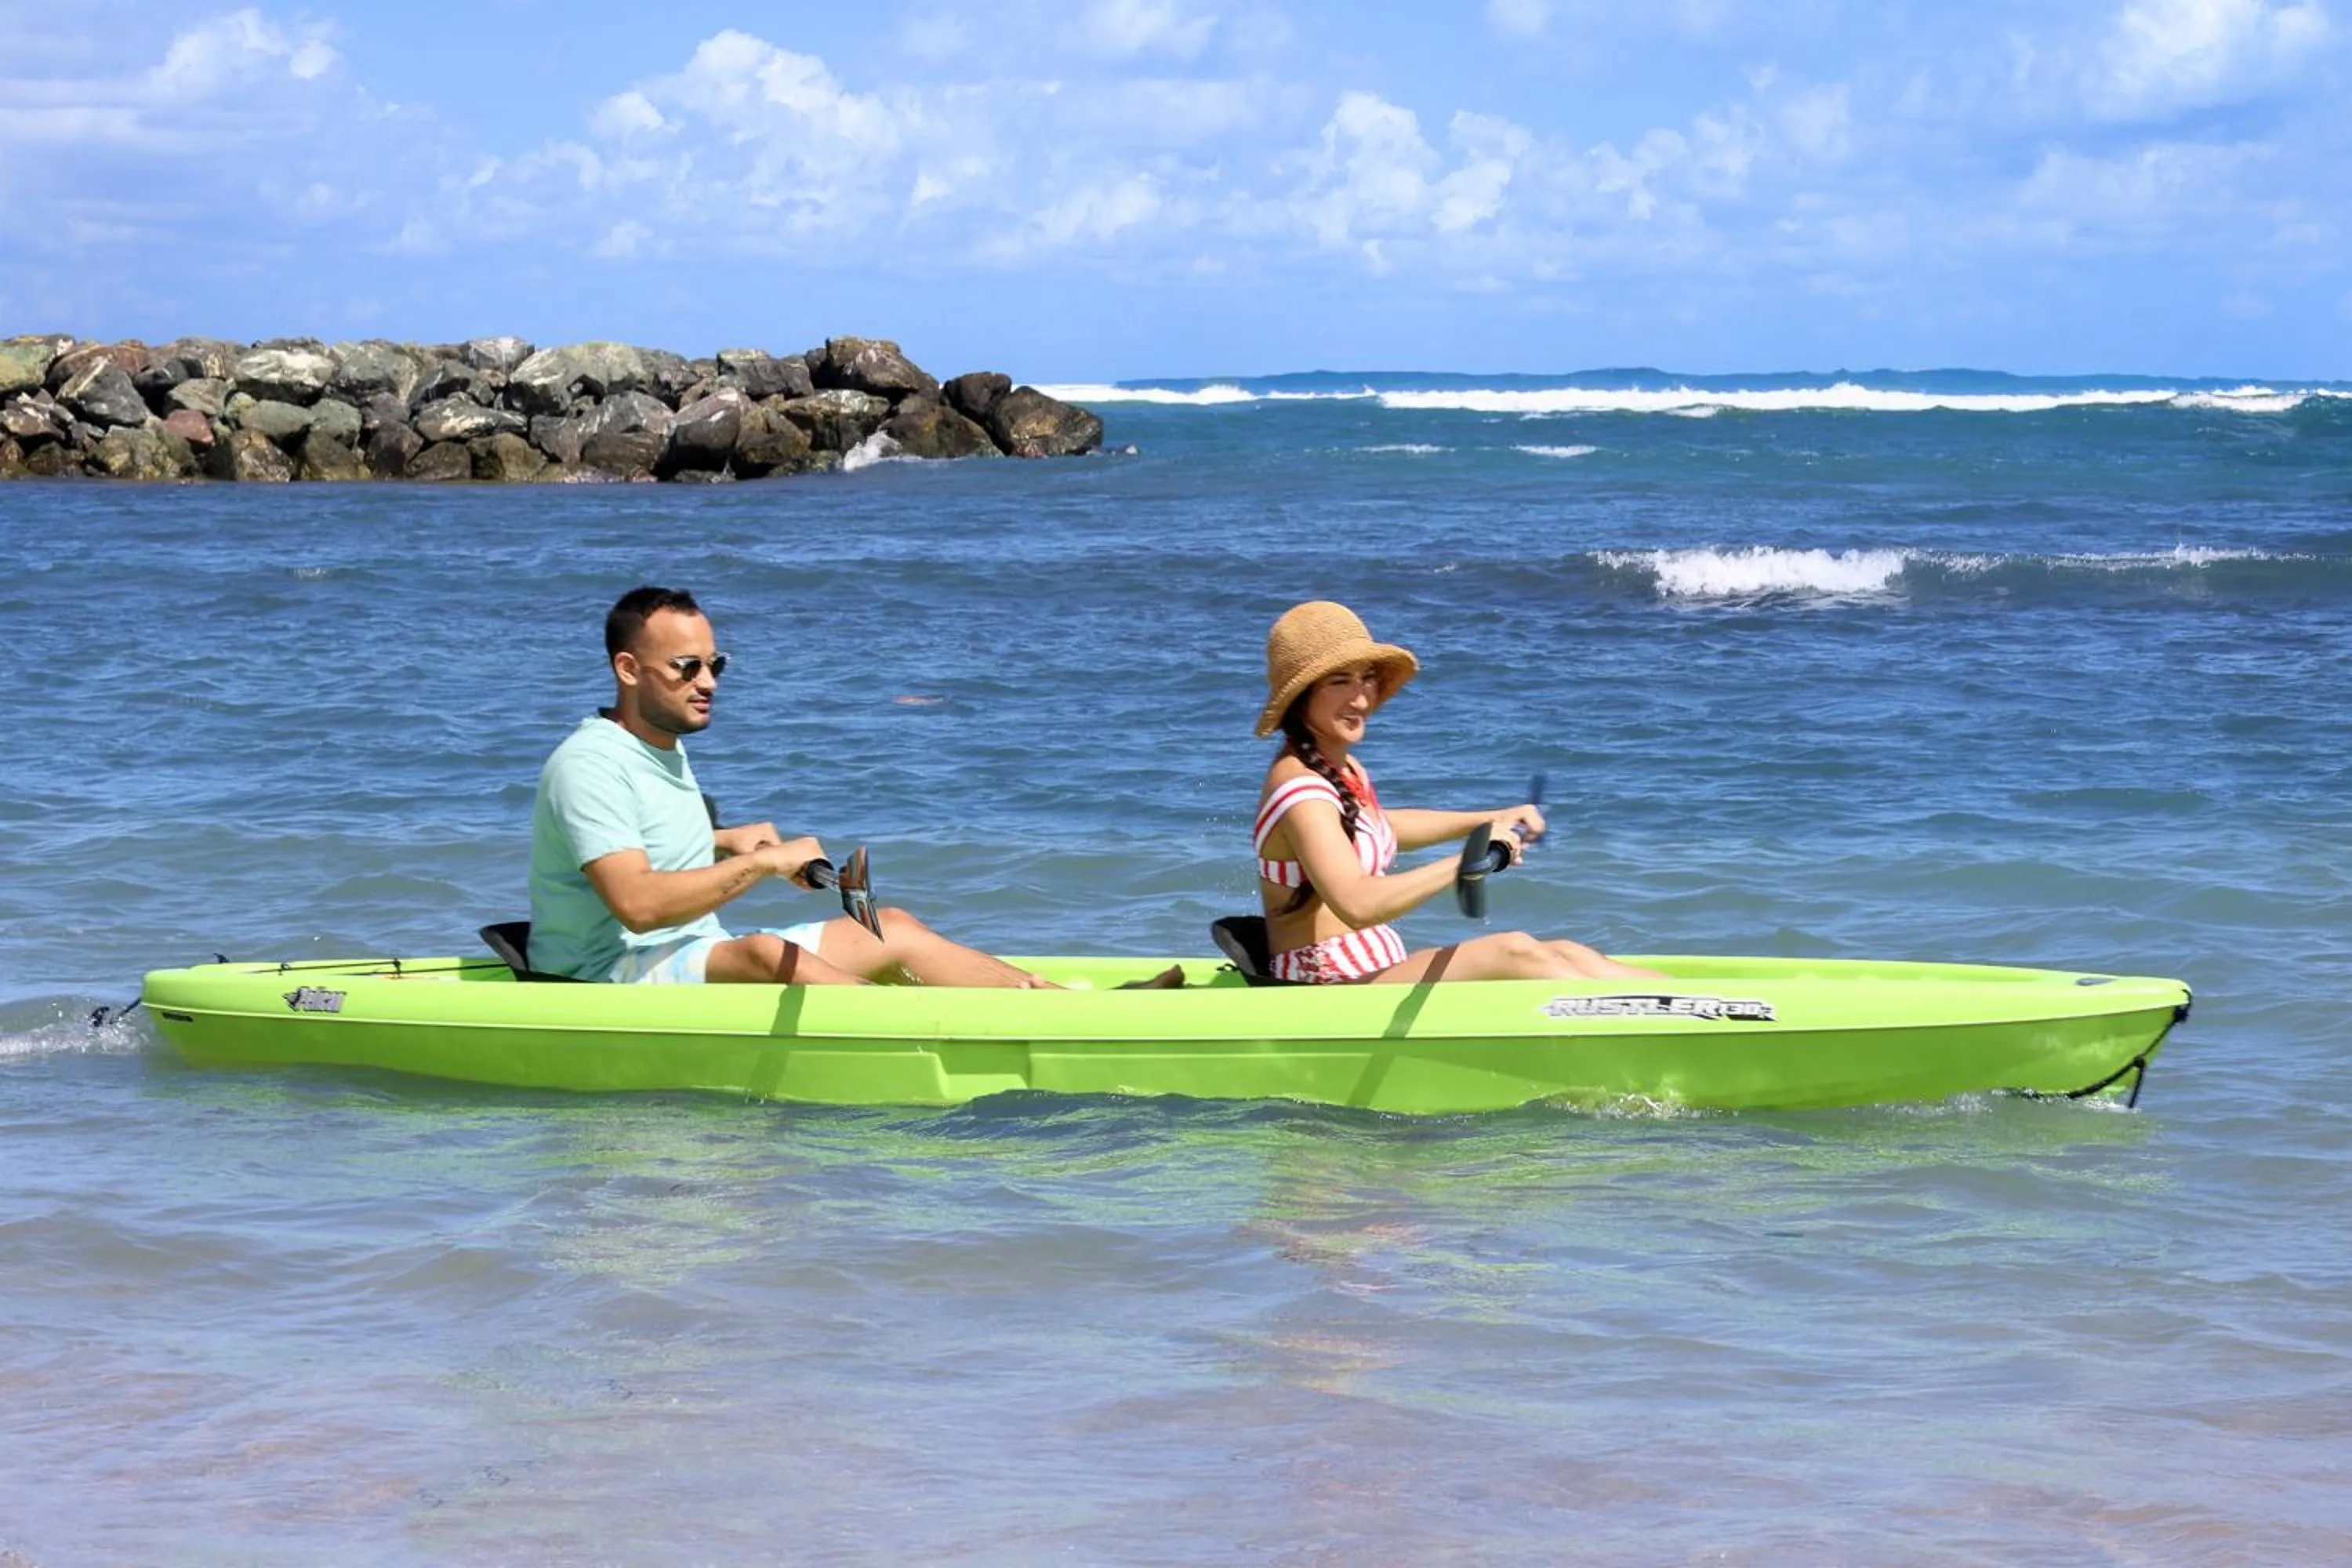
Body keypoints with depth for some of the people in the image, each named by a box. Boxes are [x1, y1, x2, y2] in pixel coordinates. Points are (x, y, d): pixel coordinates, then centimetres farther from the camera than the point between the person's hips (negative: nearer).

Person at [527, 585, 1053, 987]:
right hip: (614, 975, -11)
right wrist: (761, 864, -25)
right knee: (764, 953, -38)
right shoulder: (590, 766, -16)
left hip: (700, 958, 11)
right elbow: (636, 904, -28)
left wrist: (722, 843, 22)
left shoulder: (664, 749, 17)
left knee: (893, 930, 1)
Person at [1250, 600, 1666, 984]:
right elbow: (1356, 904, -35)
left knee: (1565, 956, -1)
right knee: (1515, 954, -23)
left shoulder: (1342, 768, 12)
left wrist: (1492, 821, 33)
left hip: (1378, 976, 10)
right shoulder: (1300, 789, -20)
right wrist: (1464, 863, -34)